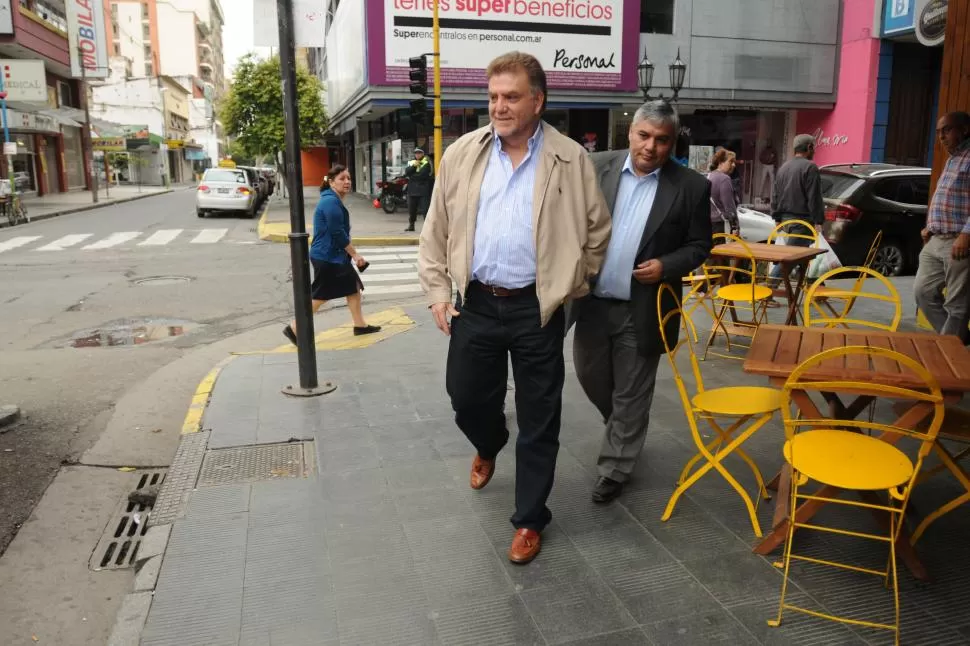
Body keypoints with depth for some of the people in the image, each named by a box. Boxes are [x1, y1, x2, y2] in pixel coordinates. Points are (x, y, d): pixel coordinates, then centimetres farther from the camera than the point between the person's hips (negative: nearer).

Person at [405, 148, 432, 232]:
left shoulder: (426, 163, -2)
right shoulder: (411, 162, 16)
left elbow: (422, 175, -15)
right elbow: (406, 172, 2)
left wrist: (411, 176, -5)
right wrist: (413, 166, -13)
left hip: (423, 189, -5)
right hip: (412, 189, 6)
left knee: (425, 209, -9)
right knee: (411, 209, 10)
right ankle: (411, 225, 21)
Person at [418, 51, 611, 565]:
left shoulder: (570, 159, -3)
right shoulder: (461, 154, 4)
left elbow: (597, 231, 6)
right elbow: (437, 230, 8)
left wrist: (570, 287, 4)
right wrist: (437, 290, 3)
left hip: (536, 309, -2)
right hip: (475, 304, 3)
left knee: (538, 421, 6)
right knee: (467, 400, 13)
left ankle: (529, 519, 24)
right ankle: (488, 447, 50)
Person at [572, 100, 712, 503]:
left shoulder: (691, 186, -6)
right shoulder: (598, 168, -1)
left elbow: (699, 245, 0)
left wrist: (666, 266, -16)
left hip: (642, 309, -3)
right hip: (593, 301, 3)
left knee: (631, 394, 8)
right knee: (590, 376, 17)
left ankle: (614, 468, 25)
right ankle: (623, 427, 46)